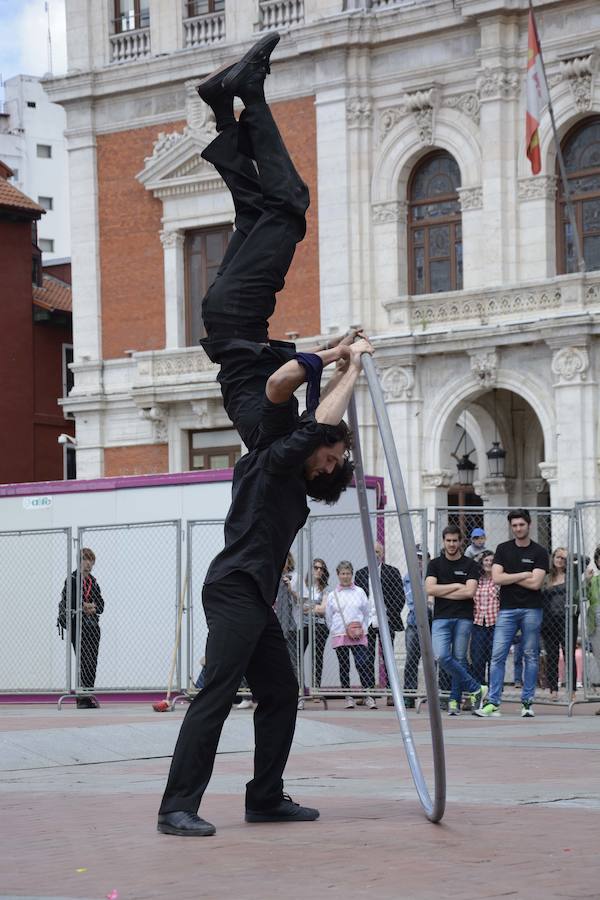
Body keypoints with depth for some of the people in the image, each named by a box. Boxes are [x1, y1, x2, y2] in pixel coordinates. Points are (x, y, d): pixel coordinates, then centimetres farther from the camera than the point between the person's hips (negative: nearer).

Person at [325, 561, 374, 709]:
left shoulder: (359, 592, 7)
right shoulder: (333, 595, 7)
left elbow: (367, 612, 11)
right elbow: (328, 617, 13)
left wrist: (362, 629, 5)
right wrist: (336, 630, 8)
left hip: (358, 636, -1)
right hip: (339, 635, 1)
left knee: (362, 663, -14)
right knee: (344, 666, 4)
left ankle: (368, 695, -11)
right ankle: (348, 697, 10)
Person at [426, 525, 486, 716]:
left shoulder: (470, 565, 4)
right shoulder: (435, 564, 9)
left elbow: (469, 592, -9)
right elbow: (430, 589, -5)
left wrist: (443, 592, -5)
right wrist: (456, 586, -4)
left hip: (463, 618, -1)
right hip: (441, 617, 1)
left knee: (459, 659, 0)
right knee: (441, 656, -15)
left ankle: (455, 700, 9)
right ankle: (475, 689, -6)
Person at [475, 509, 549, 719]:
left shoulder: (539, 552, 3)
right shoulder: (503, 549, 9)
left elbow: (535, 583, -8)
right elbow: (497, 578, -2)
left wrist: (509, 578, -3)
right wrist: (523, 575, -6)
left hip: (531, 609, -1)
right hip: (507, 609, 1)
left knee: (531, 656, 2)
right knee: (498, 655, -6)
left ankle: (527, 702, 7)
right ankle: (493, 703, -7)